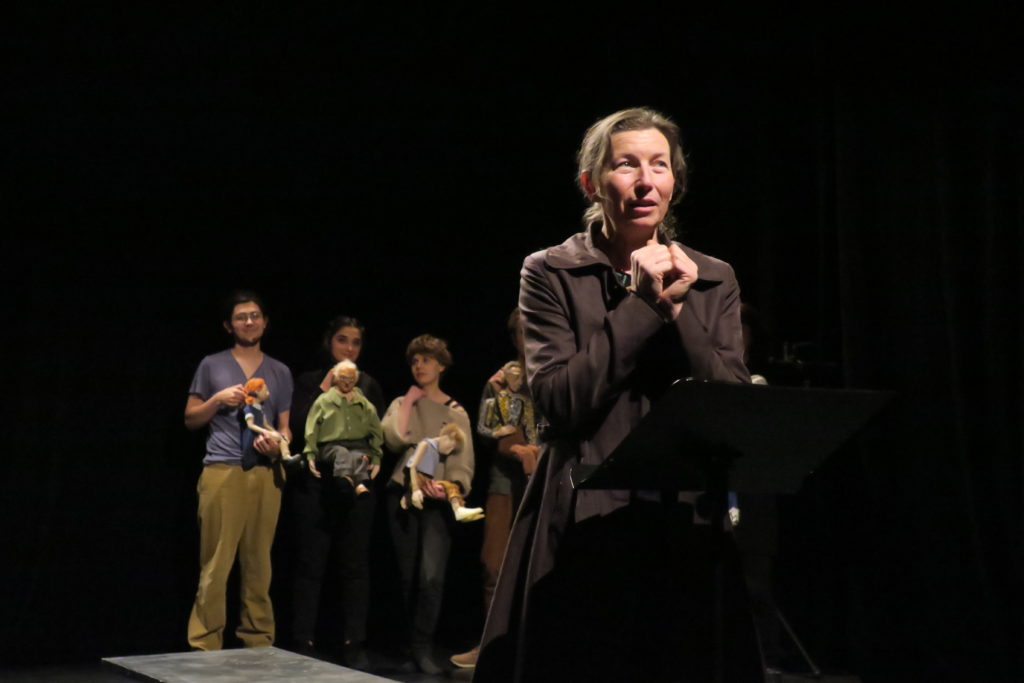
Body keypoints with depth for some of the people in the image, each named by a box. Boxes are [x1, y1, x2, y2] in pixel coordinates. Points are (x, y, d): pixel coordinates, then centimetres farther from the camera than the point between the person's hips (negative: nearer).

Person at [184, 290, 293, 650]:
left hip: (265, 474, 3)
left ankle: (258, 642, 13)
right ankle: (205, 645, -1)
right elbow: (190, 419, 9)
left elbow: (285, 428, 15)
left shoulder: (280, 372, 14)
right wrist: (218, 399, -8)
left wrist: (277, 445, -7)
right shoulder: (212, 365, 7)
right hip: (222, 471, -3)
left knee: (259, 564, 6)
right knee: (215, 564, -6)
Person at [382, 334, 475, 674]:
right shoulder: (401, 404, 11)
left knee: (431, 575, -17)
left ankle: (423, 647, -10)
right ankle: (414, 640, 19)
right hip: (402, 494, 2)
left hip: (437, 500, -2)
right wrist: (409, 401, -4)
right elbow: (394, 440, -10)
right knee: (408, 575, 6)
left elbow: (464, 463, -2)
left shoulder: (456, 412, 7)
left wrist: (452, 487, -21)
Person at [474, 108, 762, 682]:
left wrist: (677, 309, -9)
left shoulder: (713, 280, 10)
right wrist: (642, 302, -11)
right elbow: (561, 400, -11)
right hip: (583, 528, -2)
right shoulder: (551, 274, 1)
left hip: (688, 532, 3)